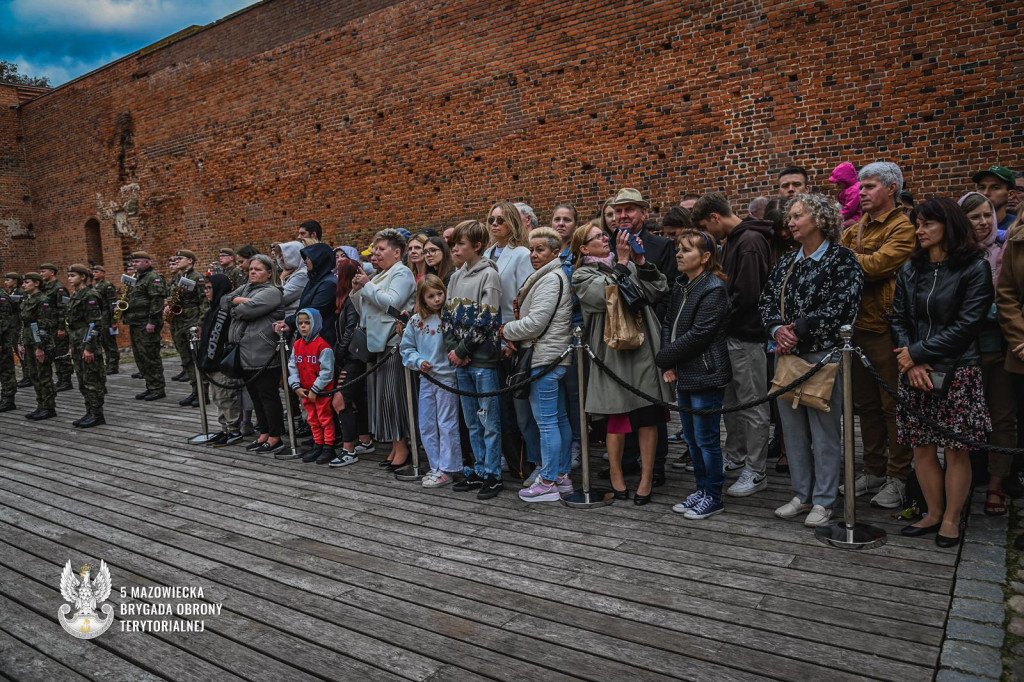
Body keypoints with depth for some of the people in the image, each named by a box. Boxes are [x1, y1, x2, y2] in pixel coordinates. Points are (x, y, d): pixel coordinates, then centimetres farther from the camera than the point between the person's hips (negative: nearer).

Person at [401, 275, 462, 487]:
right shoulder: (415, 321, 4)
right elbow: (407, 348, 9)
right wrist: (419, 362, -5)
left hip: (447, 377, -5)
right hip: (426, 379, 5)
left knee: (447, 425, 2)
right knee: (427, 426, 11)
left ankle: (447, 469, 11)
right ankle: (436, 466, 24)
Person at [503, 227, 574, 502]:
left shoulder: (550, 279, -14)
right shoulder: (549, 276, 19)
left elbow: (535, 323, -20)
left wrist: (507, 330, -4)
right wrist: (514, 331, 8)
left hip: (545, 359, -11)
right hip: (557, 357, 11)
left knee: (546, 422, -5)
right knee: (560, 418, 14)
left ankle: (548, 483, 2)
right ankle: (563, 476, 22)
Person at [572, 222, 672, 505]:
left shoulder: (630, 266, 16)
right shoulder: (582, 276, 3)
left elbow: (658, 290, 7)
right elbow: (608, 296, -15)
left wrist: (641, 261, -1)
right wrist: (622, 261, -11)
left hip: (644, 348, 3)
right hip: (613, 352, -3)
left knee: (649, 414, 3)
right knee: (618, 414, 5)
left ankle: (647, 476, 13)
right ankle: (615, 473, 23)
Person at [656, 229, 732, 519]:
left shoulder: (714, 289, -15)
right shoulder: (681, 285, 11)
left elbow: (697, 335, -20)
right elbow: (668, 323, 11)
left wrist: (663, 357, -12)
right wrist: (669, 363, -3)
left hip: (705, 376, -9)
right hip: (683, 375, 9)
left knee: (706, 439, 2)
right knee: (691, 438, 17)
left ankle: (713, 497, 17)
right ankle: (701, 489, 32)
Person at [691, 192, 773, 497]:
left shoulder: (750, 241, -16)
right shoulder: (732, 240, 15)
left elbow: (748, 294, -23)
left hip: (748, 335, -10)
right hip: (733, 333, 10)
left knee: (752, 406, 0)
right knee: (731, 401, 17)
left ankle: (755, 472, 10)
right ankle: (735, 460, 31)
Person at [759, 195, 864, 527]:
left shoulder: (842, 259, -4)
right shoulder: (786, 262, 15)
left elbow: (840, 307, -15)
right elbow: (766, 300, 10)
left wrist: (799, 331, -15)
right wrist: (777, 330, -9)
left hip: (823, 353, -6)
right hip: (787, 353, 6)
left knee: (825, 430, 0)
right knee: (793, 428, 11)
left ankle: (823, 502, 13)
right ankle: (802, 495, 24)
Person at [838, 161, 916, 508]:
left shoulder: (902, 227, -8)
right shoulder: (856, 228, 15)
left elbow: (877, 265, -21)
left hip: (886, 327, -7)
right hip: (858, 326, 7)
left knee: (893, 404, 1)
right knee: (866, 403, 14)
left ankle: (898, 478, 13)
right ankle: (873, 471, 27)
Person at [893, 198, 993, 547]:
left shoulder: (975, 268, -4)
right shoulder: (911, 269, 9)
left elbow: (966, 325, -11)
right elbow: (899, 318, 6)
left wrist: (917, 352, -11)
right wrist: (911, 362, -8)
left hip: (957, 372, -4)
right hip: (916, 371, 4)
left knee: (956, 449, 3)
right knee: (922, 448, 8)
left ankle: (951, 519, 18)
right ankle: (933, 513, 24)